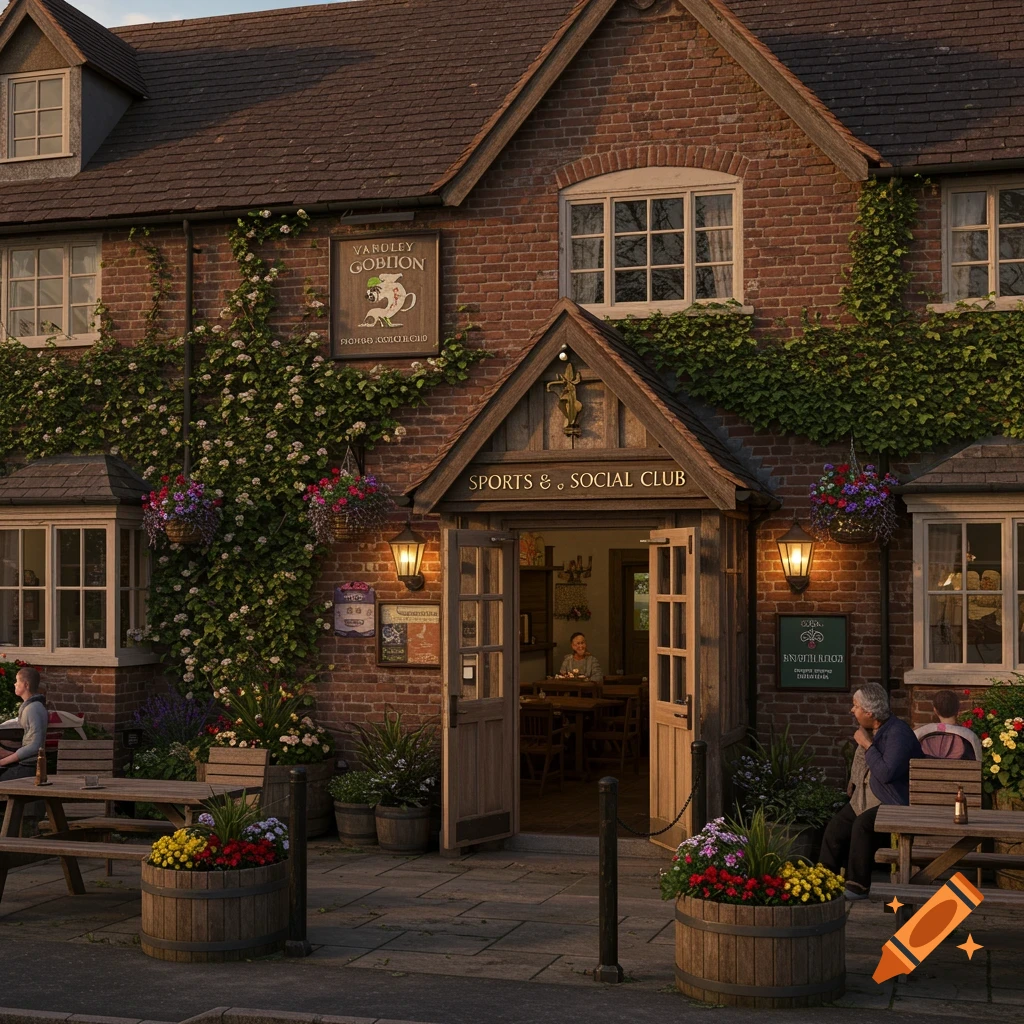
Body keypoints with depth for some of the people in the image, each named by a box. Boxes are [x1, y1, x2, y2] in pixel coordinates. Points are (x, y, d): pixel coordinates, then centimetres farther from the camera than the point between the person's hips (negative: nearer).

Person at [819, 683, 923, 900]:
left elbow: (886, 773, -31)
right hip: (874, 799, 10)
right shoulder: (871, 730, 8)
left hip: (900, 804, -10)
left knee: (863, 823, -30)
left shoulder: (898, 733, -21)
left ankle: (858, 886, -20)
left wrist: (867, 745, -22)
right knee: (837, 825, 0)